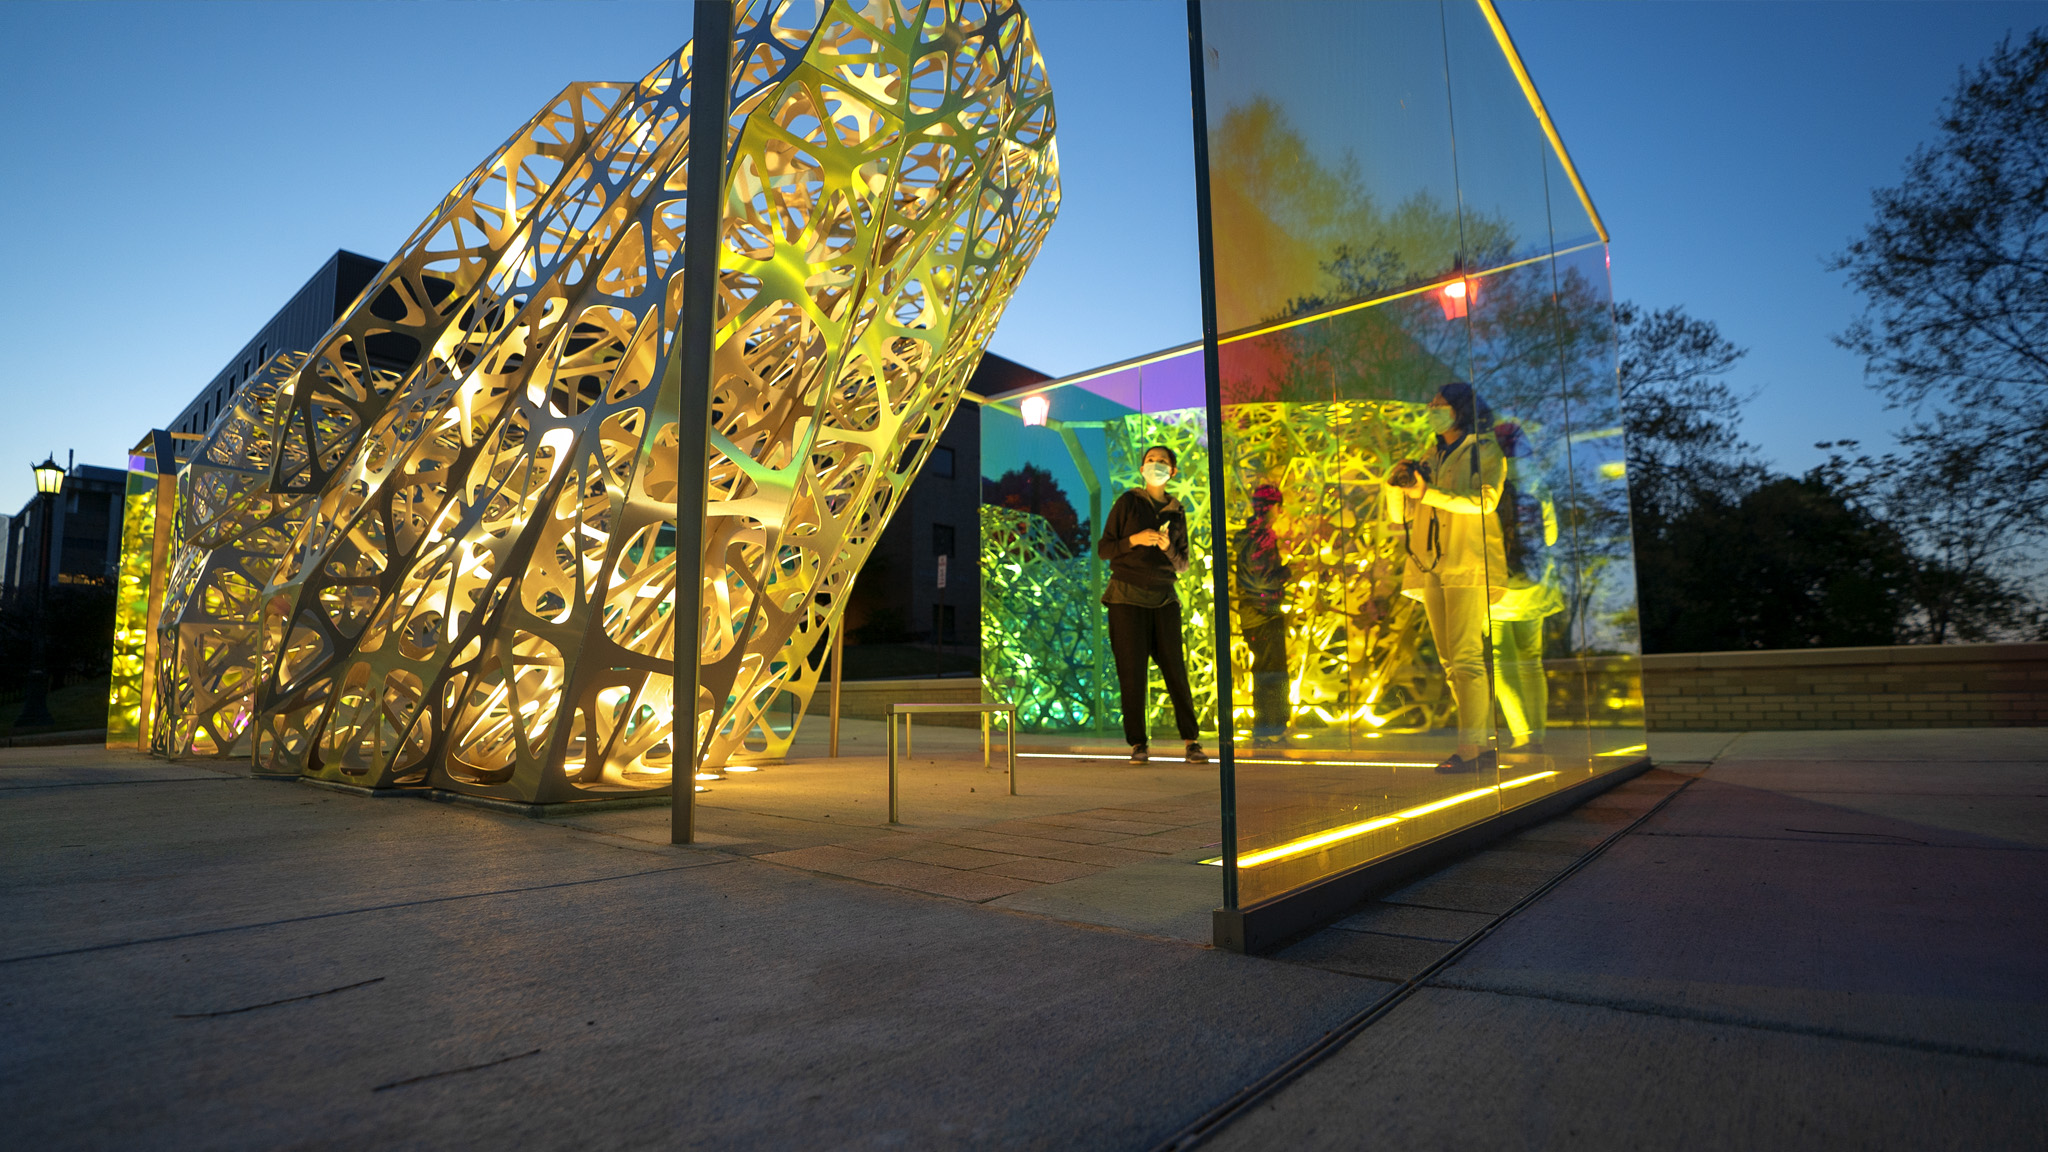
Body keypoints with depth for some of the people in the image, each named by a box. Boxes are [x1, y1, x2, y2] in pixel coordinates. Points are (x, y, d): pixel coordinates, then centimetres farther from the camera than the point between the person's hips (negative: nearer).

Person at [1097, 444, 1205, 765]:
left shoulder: (1177, 512, 13)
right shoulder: (1127, 502, 3)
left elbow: (1182, 566, 13)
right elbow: (1103, 549, 2)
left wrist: (1168, 547, -7)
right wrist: (1134, 539, -14)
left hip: (1164, 598, 2)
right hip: (1127, 597, -2)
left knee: (1175, 669, -2)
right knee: (1132, 671, -2)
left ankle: (1191, 739, 7)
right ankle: (1138, 743, 6)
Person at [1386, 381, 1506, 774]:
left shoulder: (1485, 452, 5)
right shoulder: (1431, 457, 21)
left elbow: (1483, 501, -14)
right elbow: (1398, 515, 17)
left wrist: (1426, 492, -19)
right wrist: (1396, 484, -3)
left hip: (1468, 566, -6)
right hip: (1431, 567, 6)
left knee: (1465, 657, -14)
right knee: (1452, 663, 4)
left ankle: (1469, 749, -15)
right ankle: (1485, 747, 9)